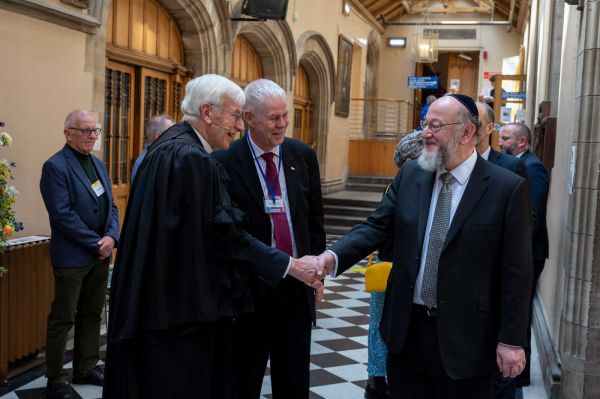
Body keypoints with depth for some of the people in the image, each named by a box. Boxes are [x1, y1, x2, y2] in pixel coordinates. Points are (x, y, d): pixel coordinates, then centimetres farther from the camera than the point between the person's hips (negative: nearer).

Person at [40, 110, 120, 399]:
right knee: (62, 319, 2)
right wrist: (96, 243, -16)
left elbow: (110, 206, 12)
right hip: (72, 256, -7)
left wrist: (111, 237, -6)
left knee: (92, 315, 14)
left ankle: (86, 369, 26)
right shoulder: (55, 166, -11)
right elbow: (63, 215, -18)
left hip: (100, 254, 7)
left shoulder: (98, 164, 13)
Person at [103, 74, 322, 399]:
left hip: (159, 296, 11)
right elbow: (226, 236, -21)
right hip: (181, 305, -11)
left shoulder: (170, 148, 11)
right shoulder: (191, 158, -21)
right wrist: (289, 265, -15)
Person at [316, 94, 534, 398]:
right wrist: (334, 256, -16)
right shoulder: (409, 174, 3)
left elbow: (515, 271, -9)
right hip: (407, 327, 4)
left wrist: (512, 340, -9)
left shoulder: (507, 188, -9)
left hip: (464, 335, -3)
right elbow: (376, 226, 2)